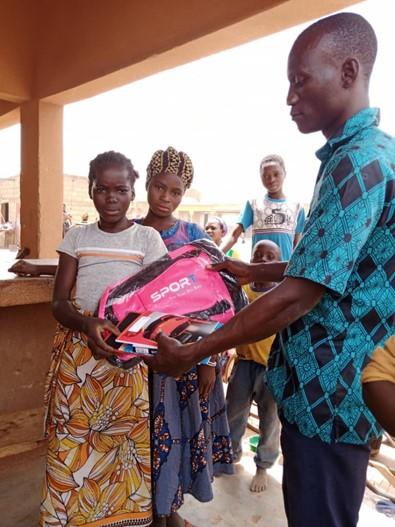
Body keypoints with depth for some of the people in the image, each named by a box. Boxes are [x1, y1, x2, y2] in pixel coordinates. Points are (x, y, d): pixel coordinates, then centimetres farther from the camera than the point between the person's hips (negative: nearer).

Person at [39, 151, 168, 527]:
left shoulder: (148, 238, 1)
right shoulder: (76, 237, 6)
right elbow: (59, 302, 0)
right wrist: (88, 324, -22)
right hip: (77, 352, 2)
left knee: (126, 439, 3)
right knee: (74, 440, 6)